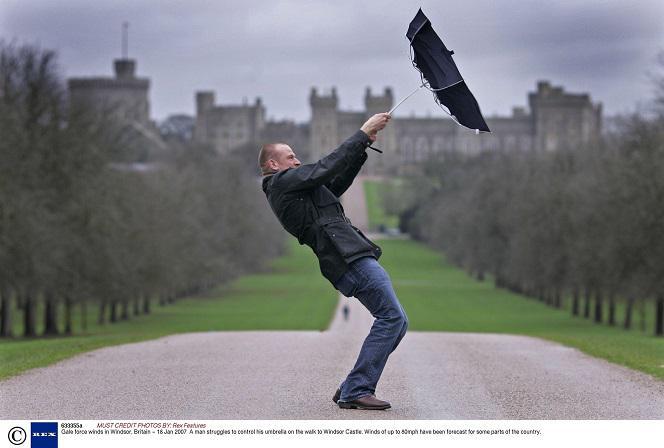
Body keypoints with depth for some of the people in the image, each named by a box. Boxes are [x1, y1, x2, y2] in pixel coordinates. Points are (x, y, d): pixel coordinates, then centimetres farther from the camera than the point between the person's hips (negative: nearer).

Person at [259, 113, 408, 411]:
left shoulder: (292, 191, 30)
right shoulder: (282, 182, 0)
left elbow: (338, 182, 30)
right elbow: (329, 166, -5)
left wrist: (364, 146, 21)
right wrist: (363, 133, 3)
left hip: (349, 258, 10)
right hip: (347, 256, -10)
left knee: (396, 322, 8)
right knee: (392, 316, -15)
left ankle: (351, 389, 6)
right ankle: (357, 390, -15)